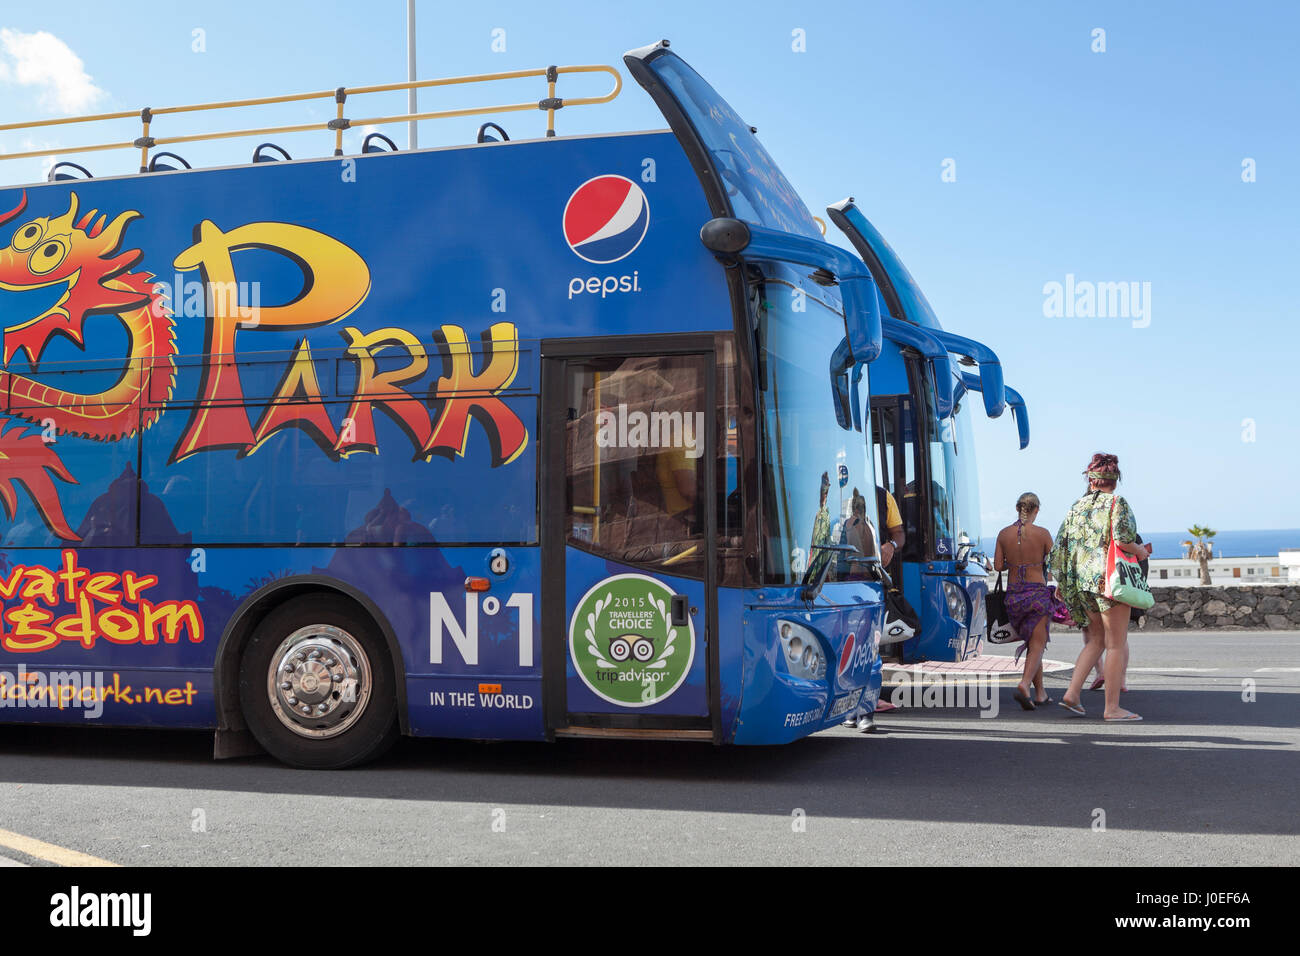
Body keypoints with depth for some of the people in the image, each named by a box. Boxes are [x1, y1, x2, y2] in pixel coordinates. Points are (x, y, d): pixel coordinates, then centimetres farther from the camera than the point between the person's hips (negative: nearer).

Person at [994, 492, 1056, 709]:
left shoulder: (1004, 533, 1)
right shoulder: (1042, 533, -8)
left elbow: (998, 566, 1)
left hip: (1013, 594, 4)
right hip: (1037, 592, -4)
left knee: (1032, 643, 18)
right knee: (1037, 645, -2)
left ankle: (1040, 693, 21)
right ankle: (1024, 685, -25)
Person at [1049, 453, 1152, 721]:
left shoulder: (1076, 507, 12)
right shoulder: (1117, 503, -5)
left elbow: (1060, 546, 11)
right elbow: (1122, 540, -19)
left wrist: (1064, 583, 20)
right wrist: (1141, 551, 1)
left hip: (1081, 579, 6)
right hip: (1111, 578, -6)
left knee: (1096, 639, 18)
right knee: (1116, 644, -1)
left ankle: (1072, 693, 7)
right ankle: (1112, 707, -1)